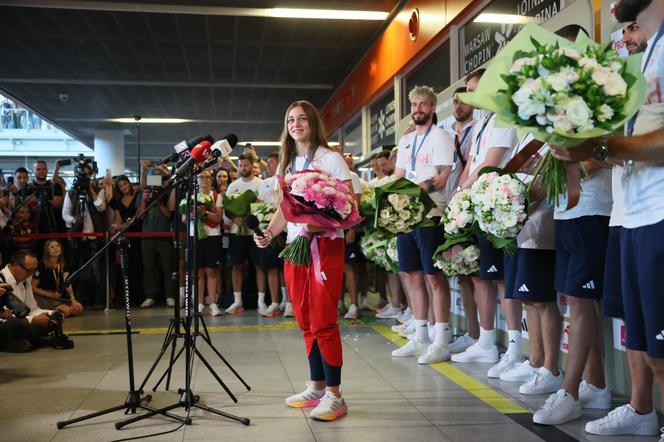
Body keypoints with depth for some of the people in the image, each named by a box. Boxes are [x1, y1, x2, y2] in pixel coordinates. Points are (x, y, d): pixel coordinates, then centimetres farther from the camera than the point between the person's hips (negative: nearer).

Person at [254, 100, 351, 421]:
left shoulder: (330, 158, -2)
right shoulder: (286, 165, 16)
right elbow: (284, 209, 16)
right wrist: (268, 232, -3)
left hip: (326, 245, -6)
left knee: (323, 322, -9)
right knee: (306, 322, 9)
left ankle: (334, 395, -2)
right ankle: (317, 387, 19)